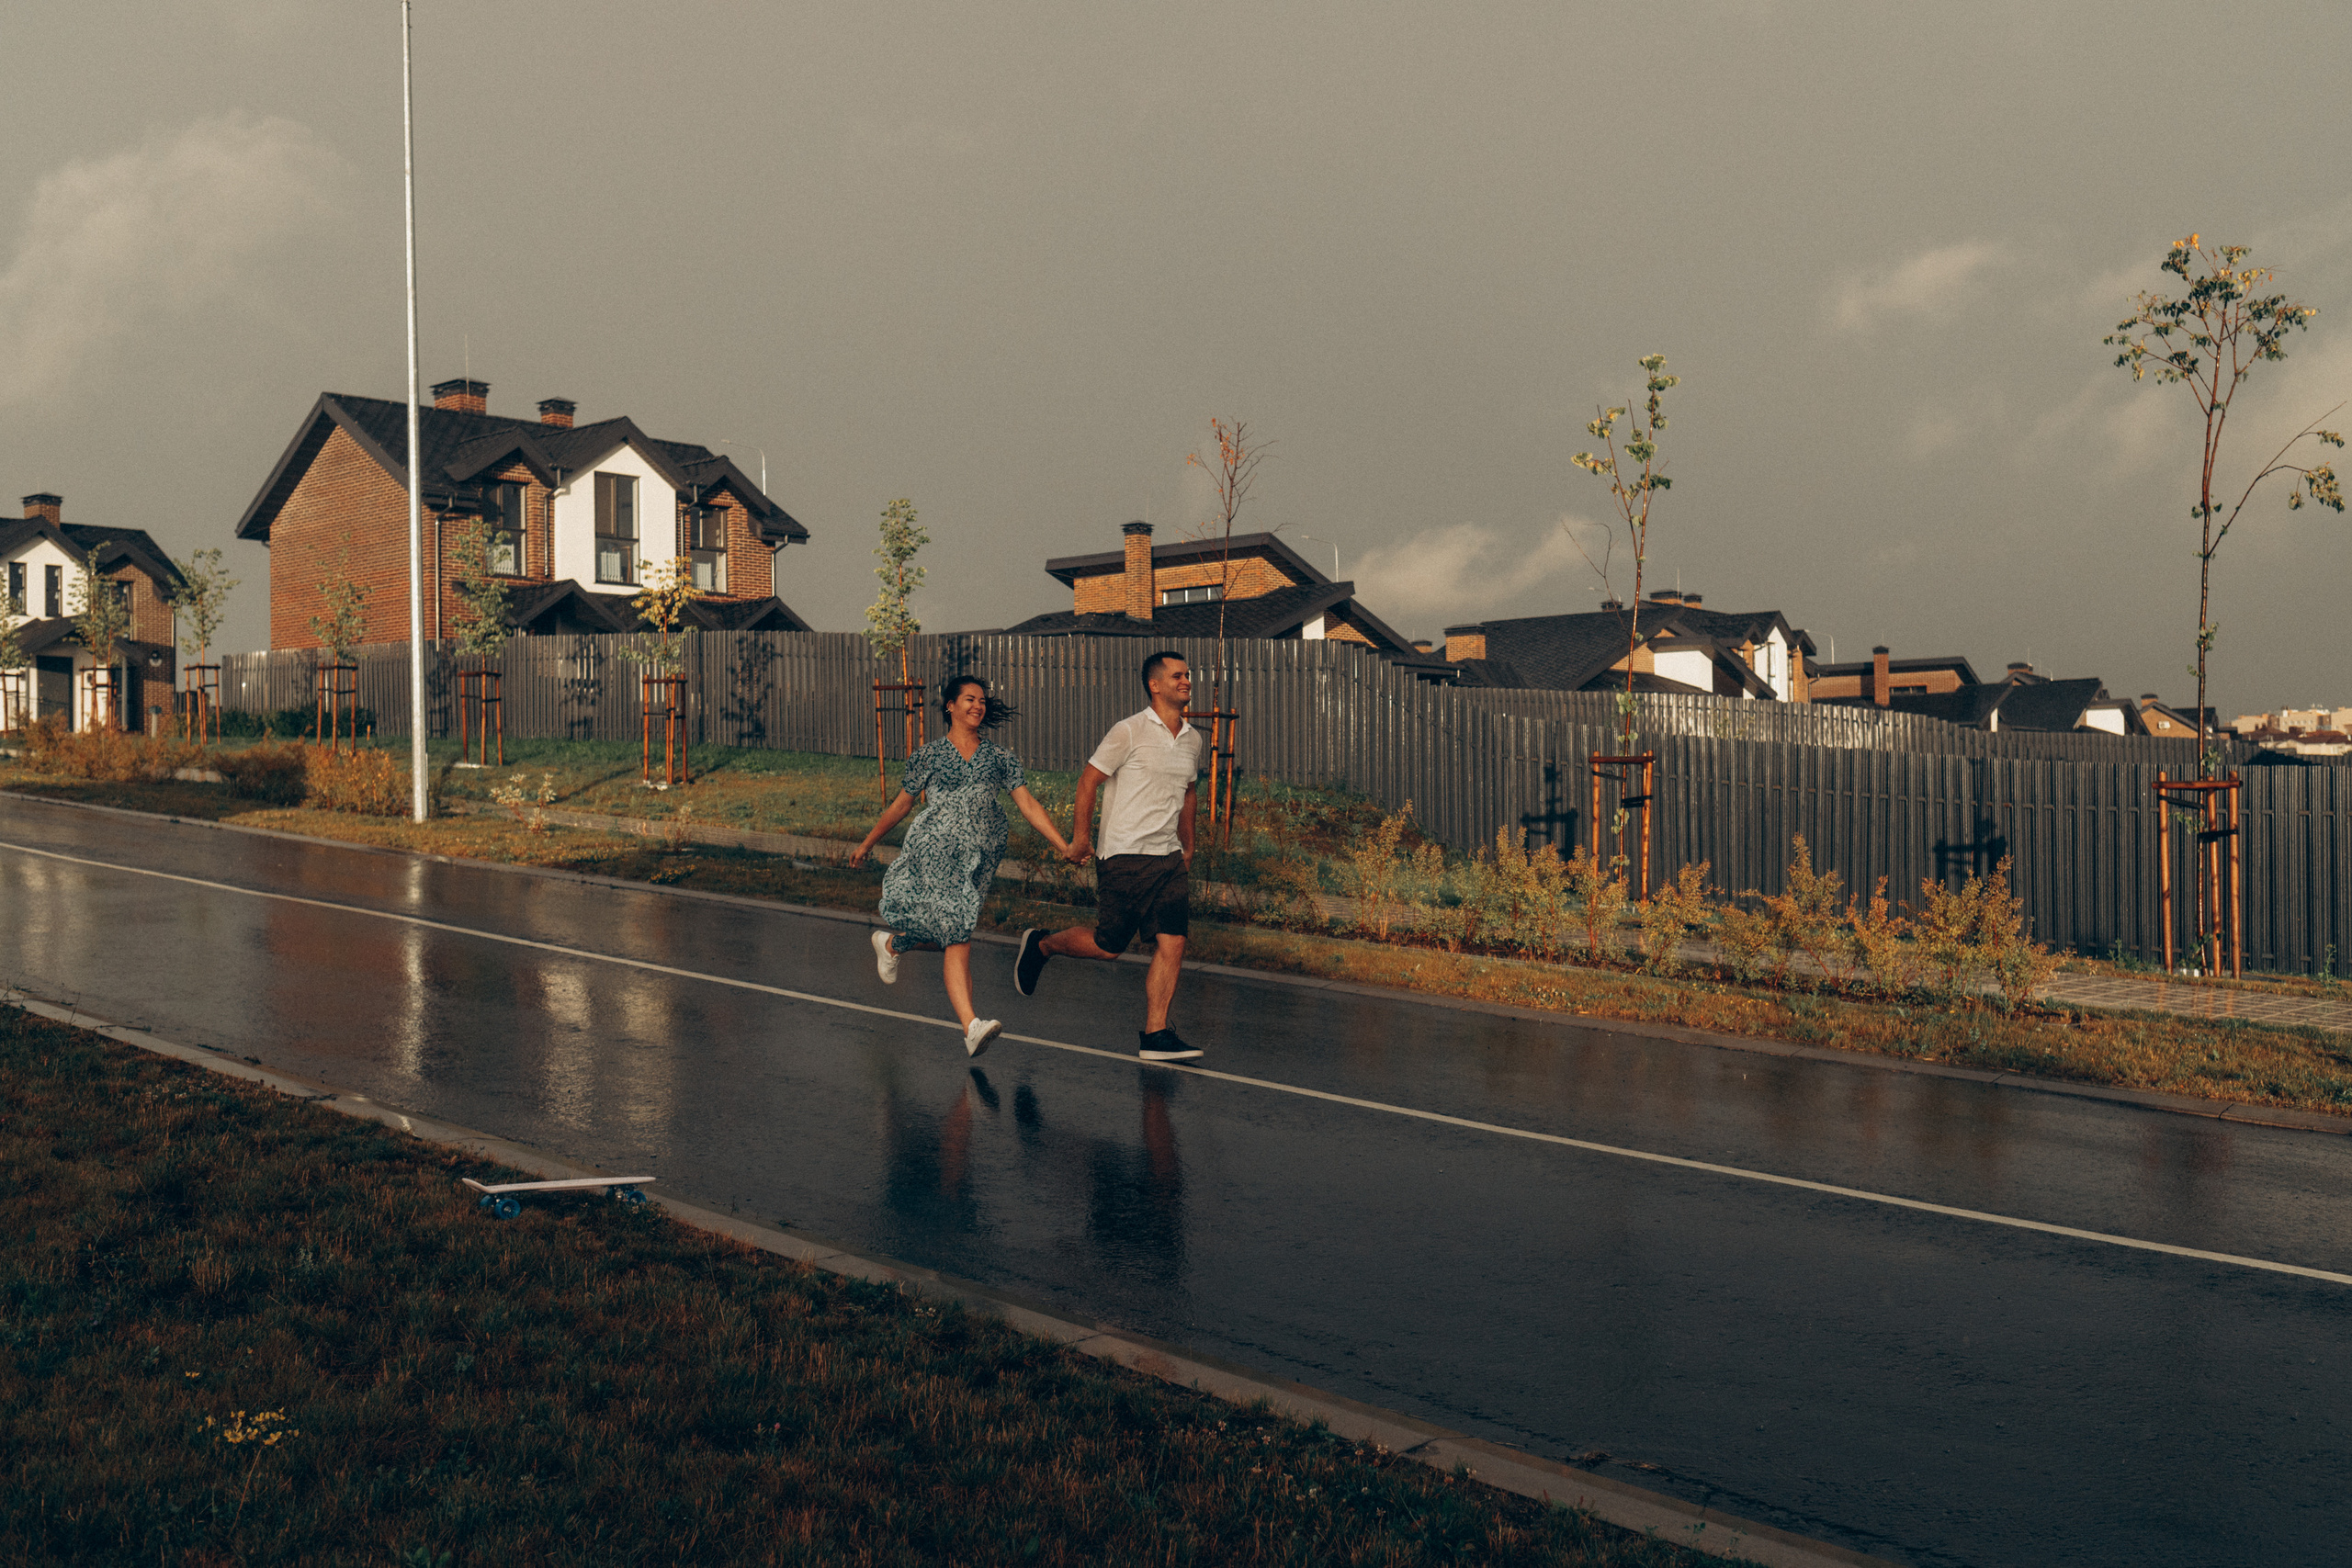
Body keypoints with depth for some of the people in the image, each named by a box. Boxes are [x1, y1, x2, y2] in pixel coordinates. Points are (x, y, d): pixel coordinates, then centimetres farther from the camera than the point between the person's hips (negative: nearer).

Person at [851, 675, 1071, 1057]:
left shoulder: (999, 758, 12)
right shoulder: (930, 756, 5)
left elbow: (1028, 804, 6)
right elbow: (901, 804, 15)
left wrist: (1063, 846, -4)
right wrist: (867, 844, 22)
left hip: (980, 860, 4)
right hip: (936, 854, -4)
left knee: (952, 938, 4)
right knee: (958, 941, -14)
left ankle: (892, 944, 30)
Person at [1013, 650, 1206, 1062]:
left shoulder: (1193, 741, 11)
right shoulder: (1129, 732, -10)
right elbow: (1089, 780, -6)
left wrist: (1188, 845, 26)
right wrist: (1080, 837, -7)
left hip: (1169, 859, 6)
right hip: (1124, 858, -6)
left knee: (1172, 943, -7)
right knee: (1107, 947, 1)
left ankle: (1155, 1035, -1)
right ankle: (1040, 945, 28)